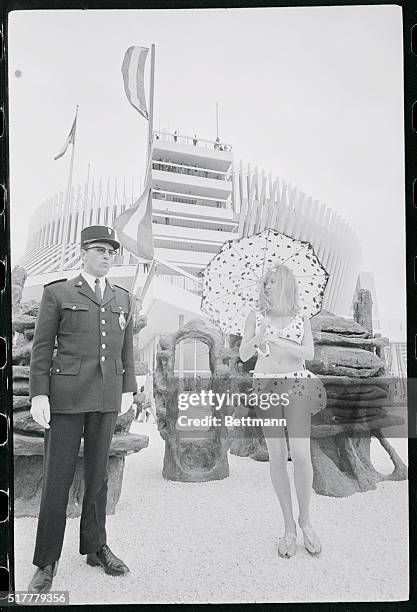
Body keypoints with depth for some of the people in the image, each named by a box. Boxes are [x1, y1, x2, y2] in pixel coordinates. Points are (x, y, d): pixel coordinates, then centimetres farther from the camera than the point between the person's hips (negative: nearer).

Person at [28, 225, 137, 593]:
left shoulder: (123, 298, 13)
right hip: (67, 396, -3)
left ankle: (96, 547, 29)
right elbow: (42, 347, -1)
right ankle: (47, 562, 17)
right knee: (58, 477, 2)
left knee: (98, 474, 14)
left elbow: (127, 348, 14)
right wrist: (39, 395, -7)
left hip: (107, 398, 4)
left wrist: (129, 389, 7)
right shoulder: (57, 293, 2)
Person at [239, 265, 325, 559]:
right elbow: (243, 355, 2)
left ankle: (305, 519, 12)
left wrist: (277, 342, -19)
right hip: (266, 385, 1)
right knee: (277, 456, -1)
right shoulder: (255, 316, 7)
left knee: (301, 455, -11)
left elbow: (309, 352, -7)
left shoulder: (302, 319, 7)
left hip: (296, 385, 0)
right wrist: (257, 339, -18)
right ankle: (289, 527, 11)